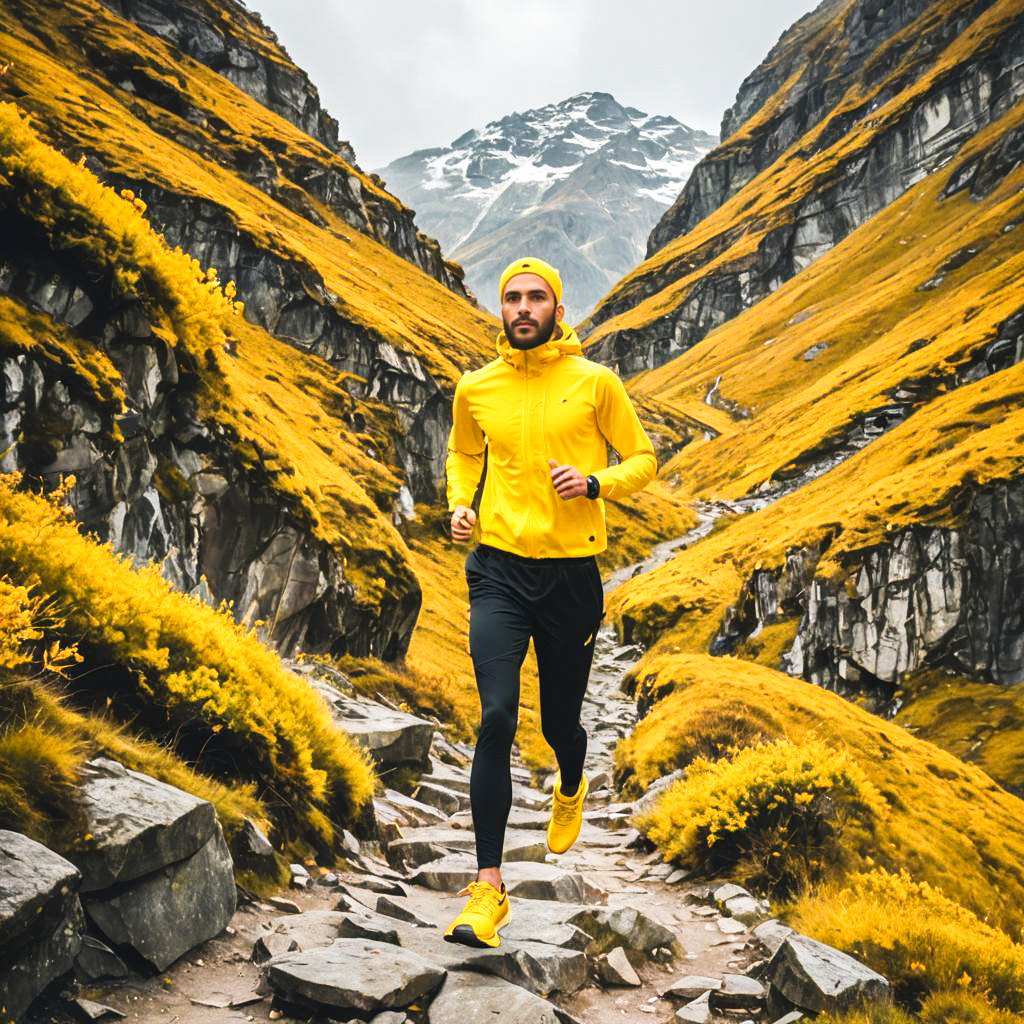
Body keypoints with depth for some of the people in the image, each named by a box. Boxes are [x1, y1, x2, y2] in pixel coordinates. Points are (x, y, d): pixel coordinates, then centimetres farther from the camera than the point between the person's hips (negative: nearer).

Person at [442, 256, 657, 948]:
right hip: (499, 571, 1)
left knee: (560, 723, 13)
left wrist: (594, 483, -14)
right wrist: (460, 503, 3)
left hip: (572, 572, 0)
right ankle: (488, 887, -4)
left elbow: (643, 459, 6)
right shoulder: (475, 389, 5)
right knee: (496, 718, -13)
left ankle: (571, 790, 52)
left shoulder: (595, 382, -1)